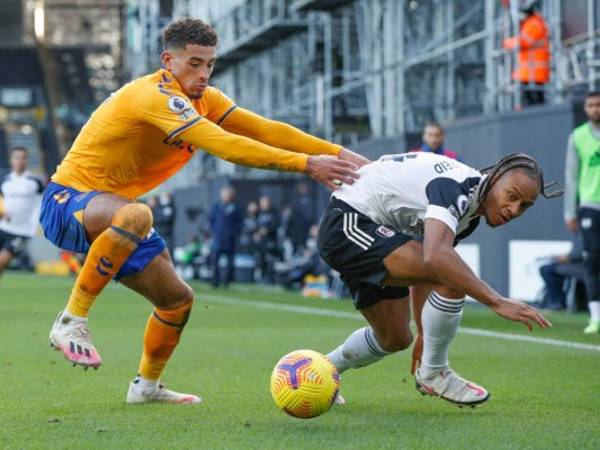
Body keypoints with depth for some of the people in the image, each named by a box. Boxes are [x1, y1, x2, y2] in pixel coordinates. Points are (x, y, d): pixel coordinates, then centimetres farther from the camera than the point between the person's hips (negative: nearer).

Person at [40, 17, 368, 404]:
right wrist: (306, 165, -36)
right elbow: (224, 145, -34)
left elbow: (266, 129, -2)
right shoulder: (156, 96, -24)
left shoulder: (202, 99, 4)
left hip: (111, 212, 9)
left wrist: (339, 154, -11)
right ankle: (71, 321, -29)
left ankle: (147, 386, 35)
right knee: (136, 215, -41)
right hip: (68, 201, -9)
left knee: (178, 299, 13)